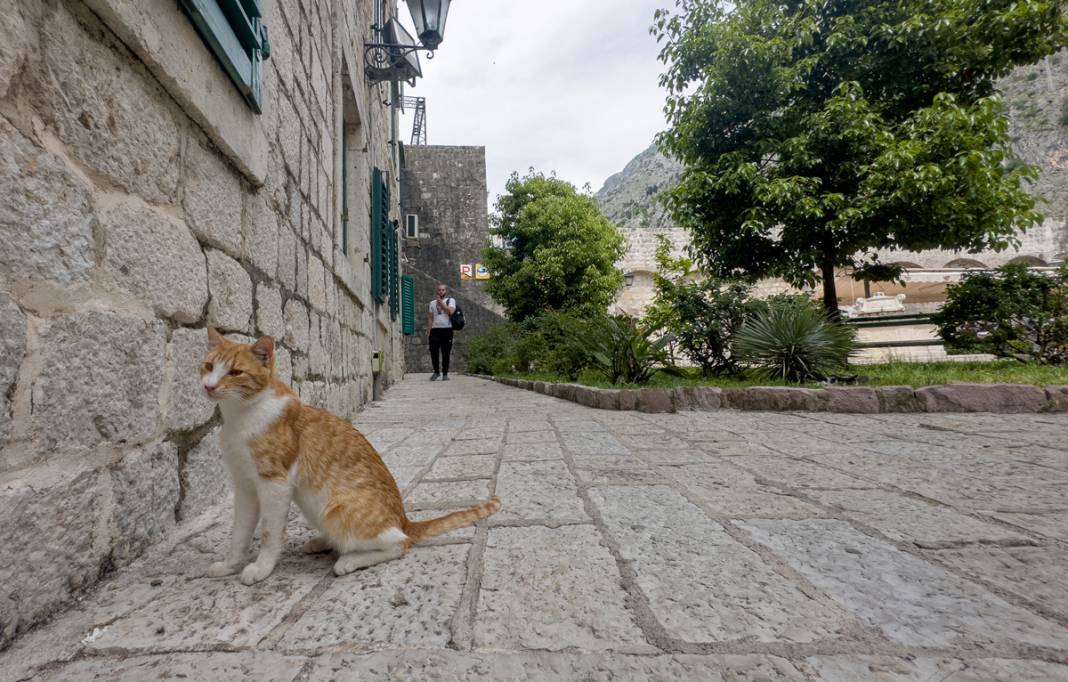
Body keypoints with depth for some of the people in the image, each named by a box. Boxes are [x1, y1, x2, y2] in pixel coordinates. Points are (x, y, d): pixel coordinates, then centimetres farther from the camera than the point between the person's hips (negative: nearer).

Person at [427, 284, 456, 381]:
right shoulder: (432, 303, 17)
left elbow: (451, 311, -12)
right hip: (435, 330, 2)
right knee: (433, 351, -7)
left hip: (447, 329, -2)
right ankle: (436, 371, 11)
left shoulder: (451, 300, 7)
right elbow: (430, 318, 16)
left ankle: (445, 374, 10)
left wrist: (441, 302, -7)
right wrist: (428, 331, 5)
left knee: (446, 353, 0)